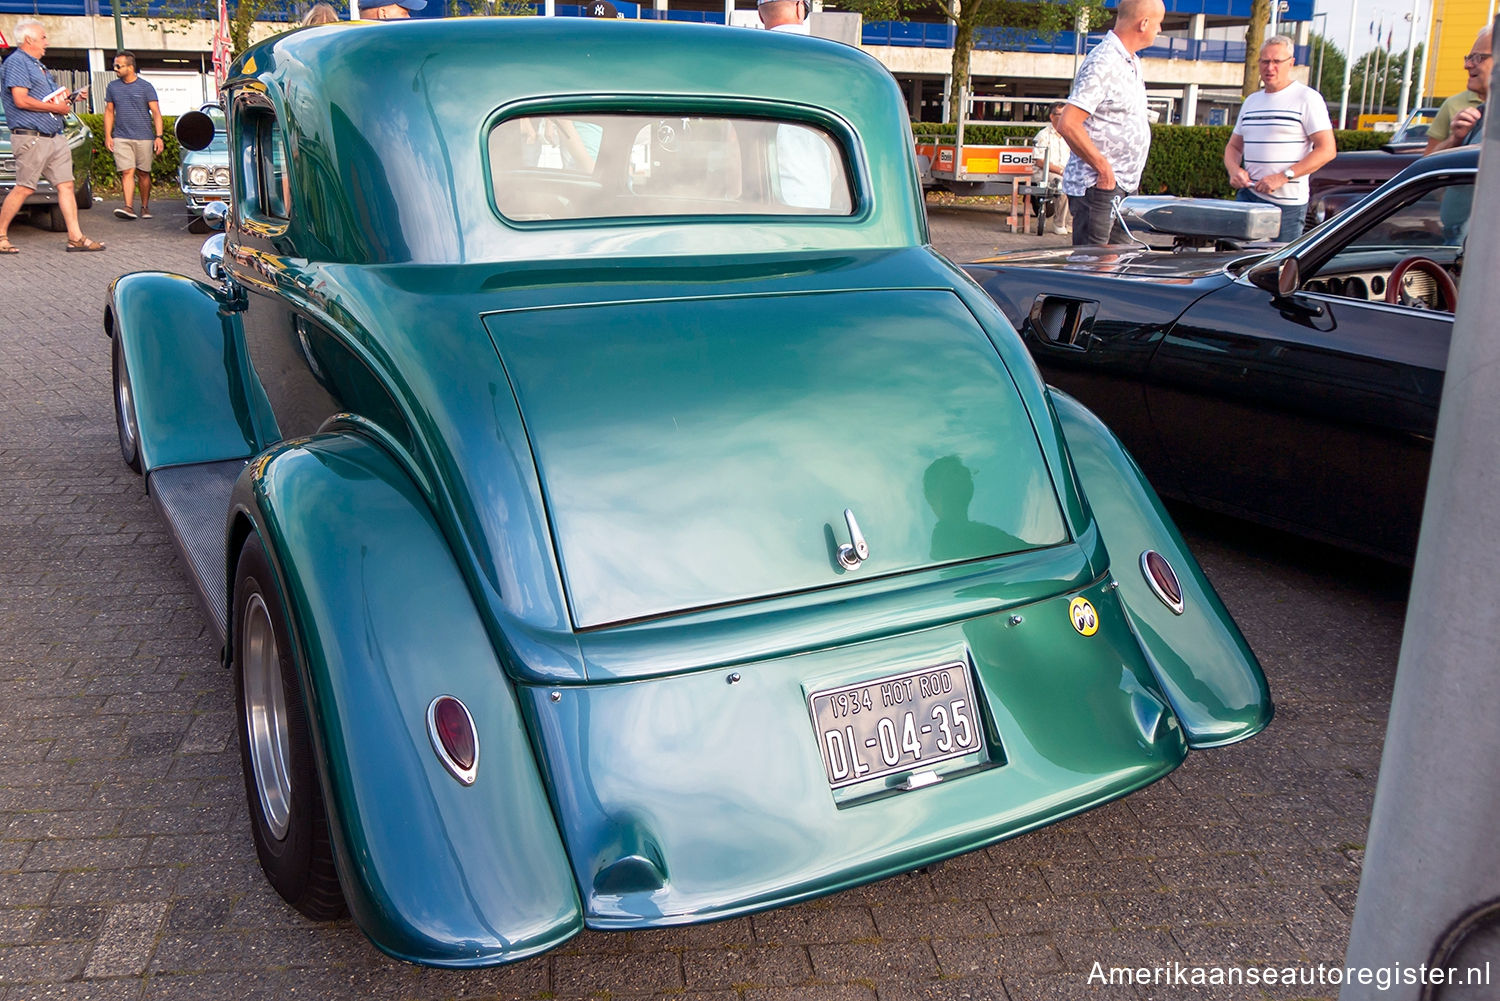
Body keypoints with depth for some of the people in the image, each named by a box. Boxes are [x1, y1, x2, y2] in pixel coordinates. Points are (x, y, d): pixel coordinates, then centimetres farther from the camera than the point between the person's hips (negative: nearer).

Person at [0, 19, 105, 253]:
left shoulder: (37, 65, 22)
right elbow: (21, 100, -18)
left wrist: (72, 97, 12)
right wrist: (56, 107, -13)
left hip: (55, 136, 9)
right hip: (31, 137, -9)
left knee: (66, 185, 3)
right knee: (24, 188, -6)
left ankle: (76, 237, 2)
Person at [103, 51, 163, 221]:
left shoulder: (145, 87, 2)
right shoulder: (112, 87, 11)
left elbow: (156, 113, -1)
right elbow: (109, 112, 16)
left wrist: (159, 136, -10)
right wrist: (108, 135, 7)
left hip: (144, 137, -1)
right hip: (121, 138, 2)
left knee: (143, 174, 5)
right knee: (127, 172, -11)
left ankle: (145, 207, 17)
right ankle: (128, 207, -19)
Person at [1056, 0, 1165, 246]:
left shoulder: (1132, 63, 15)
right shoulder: (1103, 64, -16)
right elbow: (1067, 124, -24)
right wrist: (1104, 168, -19)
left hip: (1124, 186, 10)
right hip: (1098, 186, -9)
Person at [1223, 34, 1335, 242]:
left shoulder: (1307, 98, -2)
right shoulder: (1251, 101, 18)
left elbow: (1327, 149, -9)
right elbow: (1233, 146, 24)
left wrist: (1283, 177, -18)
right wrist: (1234, 170, 0)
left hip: (1287, 203, -5)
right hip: (1248, 195, 6)